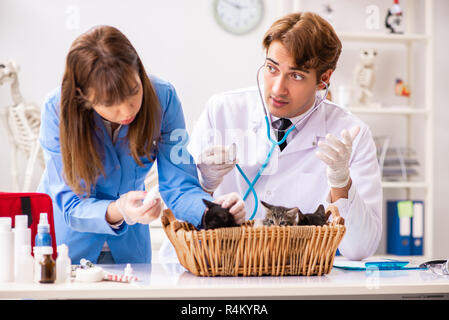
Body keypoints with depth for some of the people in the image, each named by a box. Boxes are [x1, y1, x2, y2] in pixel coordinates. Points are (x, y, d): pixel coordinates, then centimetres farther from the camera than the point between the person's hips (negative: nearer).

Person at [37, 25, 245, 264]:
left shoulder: (162, 98, -16)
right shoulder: (58, 110, -21)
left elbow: (179, 185, -12)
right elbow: (72, 206, -21)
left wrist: (211, 210, -32)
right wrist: (117, 212, -40)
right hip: (66, 245, -1)